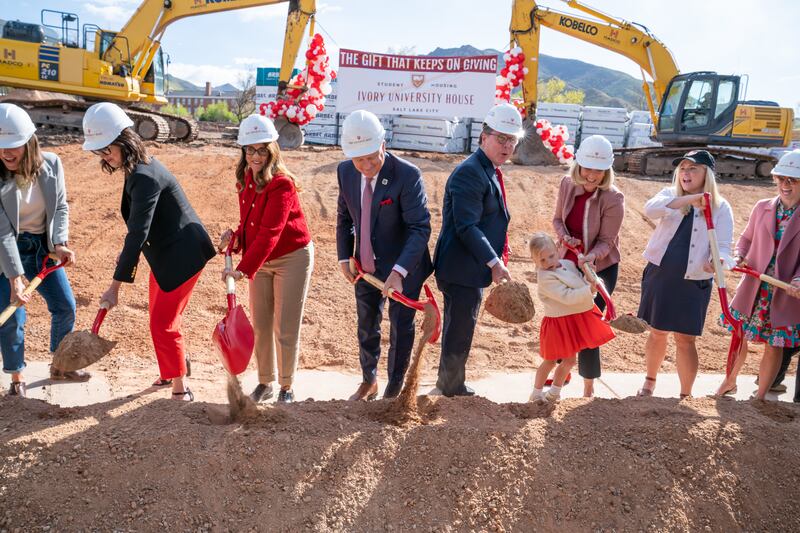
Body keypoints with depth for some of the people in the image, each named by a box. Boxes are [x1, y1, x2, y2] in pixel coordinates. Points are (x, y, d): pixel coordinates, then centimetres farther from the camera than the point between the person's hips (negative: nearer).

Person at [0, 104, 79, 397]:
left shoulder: (51, 164, -14)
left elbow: (61, 208, -3)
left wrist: (60, 243, -18)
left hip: (43, 246, 4)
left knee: (65, 306, 8)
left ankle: (59, 365, 31)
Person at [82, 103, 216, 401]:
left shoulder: (144, 177, -26)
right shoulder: (135, 169, 4)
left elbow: (137, 234, -30)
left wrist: (116, 285, -28)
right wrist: (127, 253, 8)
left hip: (182, 256, -10)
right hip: (165, 254, 10)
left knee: (163, 324, -3)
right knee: (161, 319, 20)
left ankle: (180, 387, 12)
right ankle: (170, 371, 41)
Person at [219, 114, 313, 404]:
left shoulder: (282, 184, -24)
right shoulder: (245, 179, 2)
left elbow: (269, 233, -32)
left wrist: (243, 269, -38)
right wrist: (236, 236, -9)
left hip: (291, 258, -7)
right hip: (260, 260, 7)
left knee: (286, 329, 0)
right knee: (260, 326, 11)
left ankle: (287, 386, 17)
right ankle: (265, 382, 27)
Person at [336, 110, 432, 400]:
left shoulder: (408, 175, -25)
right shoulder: (345, 171, -7)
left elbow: (420, 228, -29)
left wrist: (398, 272, -38)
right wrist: (344, 258, -1)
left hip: (403, 267, -5)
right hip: (366, 265, 5)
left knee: (400, 329, 7)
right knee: (366, 327, 19)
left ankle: (394, 389, 27)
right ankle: (369, 382, 42)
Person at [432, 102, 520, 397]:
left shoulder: (490, 171, 15)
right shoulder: (469, 172, -18)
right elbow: (466, 226, -25)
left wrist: (498, 257, 18)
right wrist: (494, 262, -25)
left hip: (474, 267, 10)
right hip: (462, 269, -10)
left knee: (458, 327, 21)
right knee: (460, 329, 1)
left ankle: (448, 380, 37)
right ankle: (453, 387, 18)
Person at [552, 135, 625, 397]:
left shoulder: (613, 199, -20)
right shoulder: (567, 184, -8)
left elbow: (606, 241, -18)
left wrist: (591, 257, -38)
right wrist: (564, 235, -17)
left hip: (600, 267, -5)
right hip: (569, 263, 5)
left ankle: (589, 390, 14)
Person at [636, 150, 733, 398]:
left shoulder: (720, 207, -1)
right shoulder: (671, 194, 2)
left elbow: (723, 246, -7)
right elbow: (650, 209, -21)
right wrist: (687, 199, -33)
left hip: (693, 282, -2)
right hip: (659, 275, 2)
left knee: (685, 338, 0)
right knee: (657, 332, 14)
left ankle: (686, 395, 13)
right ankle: (650, 380, 36)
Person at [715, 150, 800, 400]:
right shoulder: (762, 208, 1)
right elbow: (747, 238, 13)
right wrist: (739, 256, -7)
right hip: (753, 288, 2)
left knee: (775, 347, 7)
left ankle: (759, 397, 23)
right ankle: (730, 381, 39)